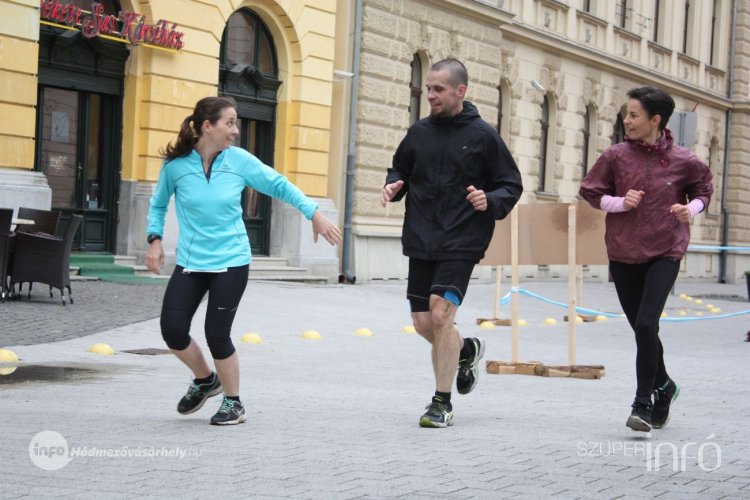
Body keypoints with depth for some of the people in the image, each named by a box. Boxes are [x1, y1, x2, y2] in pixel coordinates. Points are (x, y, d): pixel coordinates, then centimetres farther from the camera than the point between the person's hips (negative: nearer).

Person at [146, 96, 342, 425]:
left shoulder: (240, 161, -3)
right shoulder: (175, 165, -3)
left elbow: (279, 185, 6)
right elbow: (158, 204, 13)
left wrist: (314, 214, 1)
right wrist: (155, 239, 1)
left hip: (231, 262, -2)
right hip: (190, 262, 2)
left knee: (217, 333, -6)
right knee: (172, 329, -5)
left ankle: (233, 403, 15)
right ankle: (205, 380, 25)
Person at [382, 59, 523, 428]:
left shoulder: (483, 135, -2)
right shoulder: (419, 132, 8)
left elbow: (512, 186, 2)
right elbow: (400, 170, 22)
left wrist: (490, 201, -18)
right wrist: (393, 186, 0)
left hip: (462, 243, -5)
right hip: (420, 241, 5)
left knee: (441, 313, -15)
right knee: (423, 323, 6)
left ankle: (442, 403, -4)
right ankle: (467, 350, 39)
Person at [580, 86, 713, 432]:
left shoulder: (683, 162, -4)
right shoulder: (616, 156, -3)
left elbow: (703, 190, 14)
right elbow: (590, 192, 7)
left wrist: (691, 209, -6)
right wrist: (620, 202, -10)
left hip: (665, 252, -3)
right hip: (623, 254, 3)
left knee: (646, 324, -17)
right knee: (641, 329, 11)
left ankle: (643, 404, -7)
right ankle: (663, 386, 37)